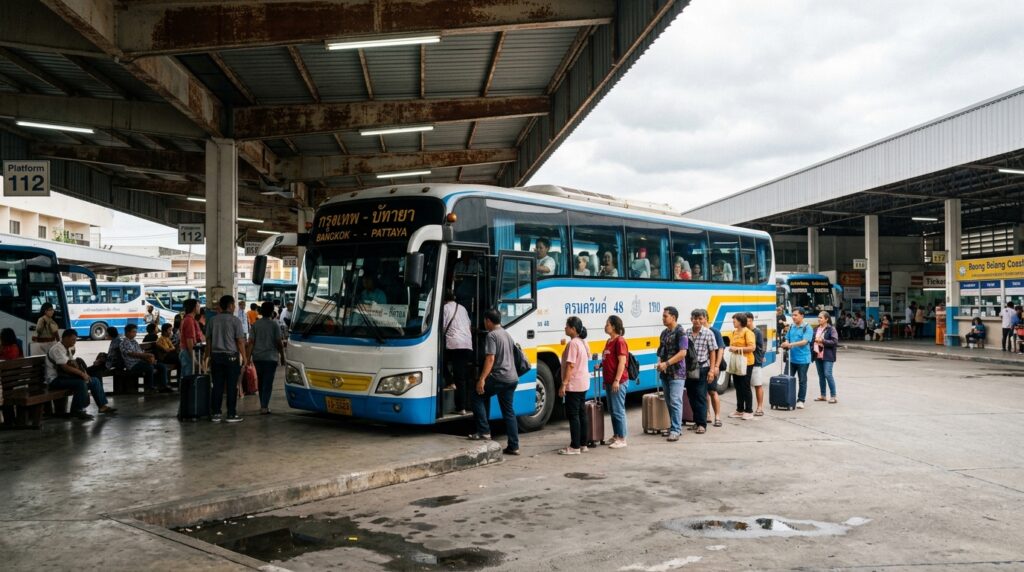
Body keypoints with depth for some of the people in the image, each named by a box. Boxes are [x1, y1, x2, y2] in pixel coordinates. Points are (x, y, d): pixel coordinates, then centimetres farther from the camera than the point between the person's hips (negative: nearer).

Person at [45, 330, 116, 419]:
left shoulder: (68, 349, 13)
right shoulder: (57, 349, -17)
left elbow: (72, 363, 12)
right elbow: (65, 367, -26)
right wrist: (81, 373, -21)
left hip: (65, 376, 10)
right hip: (55, 379, -10)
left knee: (95, 381, 3)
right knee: (81, 383, -33)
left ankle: (103, 406, 4)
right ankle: (77, 411, -21)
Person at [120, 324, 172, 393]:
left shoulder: (134, 342, 22)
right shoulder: (124, 342, -5)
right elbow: (132, 354, -16)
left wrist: (150, 358, -6)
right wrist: (147, 355, -18)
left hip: (141, 361, 9)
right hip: (133, 365, -9)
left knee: (162, 366, -6)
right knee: (149, 367, -36)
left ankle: (163, 386, -8)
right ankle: (149, 388, -25)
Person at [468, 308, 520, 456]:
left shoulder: (491, 335, -10)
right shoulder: (507, 334, 17)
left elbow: (490, 359, -18)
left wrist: (482, 379, -21)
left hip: (499, 377, -8)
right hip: (512, 378, 8)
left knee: (478, 398, 9)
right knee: (509, 411, 10)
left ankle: (484, 431, 2)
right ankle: (514, 446, 8)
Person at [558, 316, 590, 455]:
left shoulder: (572, 343, -17)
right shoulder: (583, 342, 11)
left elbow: (570, 365, -22)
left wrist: (563, 384, -20)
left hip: (573, 385, -10)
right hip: (584, 383, 10)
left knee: (573, 415, -6)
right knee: (581, 413, 13)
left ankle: (575, 447, -5)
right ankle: (582, 443, 18)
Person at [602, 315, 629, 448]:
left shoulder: (620, 341, -13)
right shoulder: (609, 341, 15)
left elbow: (622, 362, -17)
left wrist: (617, 380, -21)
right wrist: (605, 380, 18)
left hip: (618, 382, -9)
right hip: (609, 381, 9)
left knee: (618, 410, -5)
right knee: (612, 410, 14)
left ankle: (622, 439, 1)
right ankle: (616, 436, 23)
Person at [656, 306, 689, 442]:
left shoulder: (680, 333, -9)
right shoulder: (664, 333, 14)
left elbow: (682, 353, -16)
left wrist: (666, 363, -19)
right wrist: (660, 363, 2)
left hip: (677, 373, -8)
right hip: (665, 373, 8)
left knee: (675, 402, -10)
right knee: (669, 402, 10)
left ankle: (676, 430, -9)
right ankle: (674, 427, 19)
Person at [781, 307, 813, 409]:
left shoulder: (807, 328, -9)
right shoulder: (791, 327, 8)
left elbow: (804, 341, -20)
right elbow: (787, 339, 15)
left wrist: (791, 344, -29)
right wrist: (786, 344, -8)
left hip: (803, 359, -5)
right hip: (792, 358, 5)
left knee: (802, 380, 4)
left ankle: (800, 401, 12)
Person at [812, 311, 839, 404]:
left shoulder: (831, 329, -6)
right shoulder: (817, 329, 14)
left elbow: (835, 342, -12)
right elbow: (813, 339, 25)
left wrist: (822, 341, -17)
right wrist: (814, 341, 4)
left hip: (827, 356, -7)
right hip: (818, 355, 7)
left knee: (828, 374, -12)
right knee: (821, 375, 10)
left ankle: (833, 396, -5)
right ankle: (822, 395, 17)